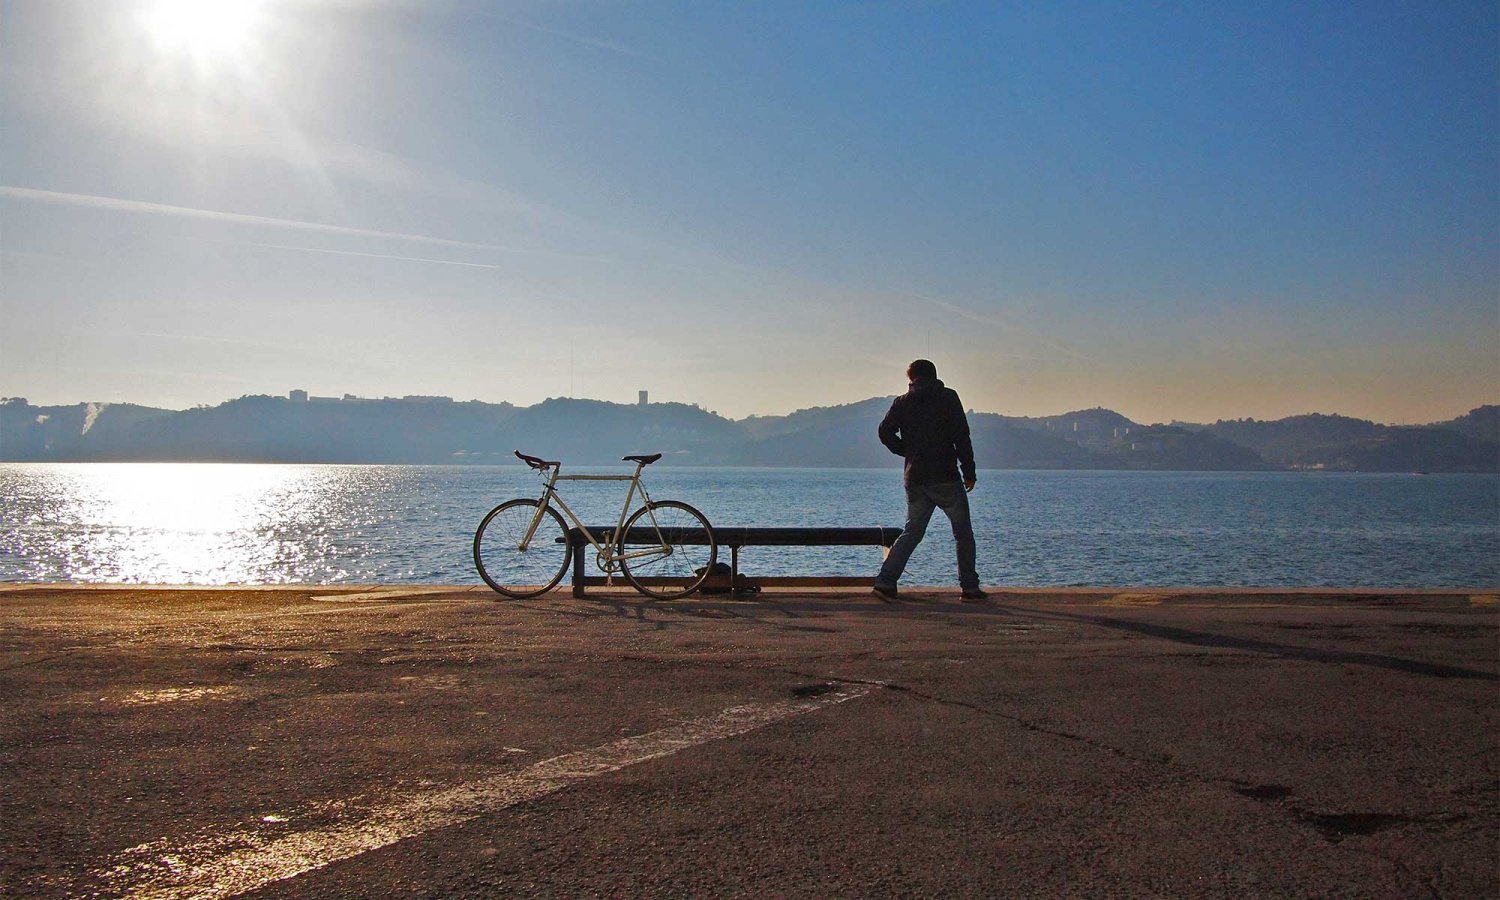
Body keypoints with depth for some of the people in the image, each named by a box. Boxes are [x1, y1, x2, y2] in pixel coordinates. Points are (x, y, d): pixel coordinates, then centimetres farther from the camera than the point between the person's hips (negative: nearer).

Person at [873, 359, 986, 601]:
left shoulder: (902, 402, 7)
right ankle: (970, 587, 8)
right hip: (946, 478, -3)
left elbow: (885, 431, -2)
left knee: (912, 531, 10)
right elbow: (961, 436, -7)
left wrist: (907, 452, 11)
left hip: (915, 480, 4)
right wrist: (969, 472, -4)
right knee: (963, 532, 9)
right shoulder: (948, 397, -1)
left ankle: (885, 581, -1)